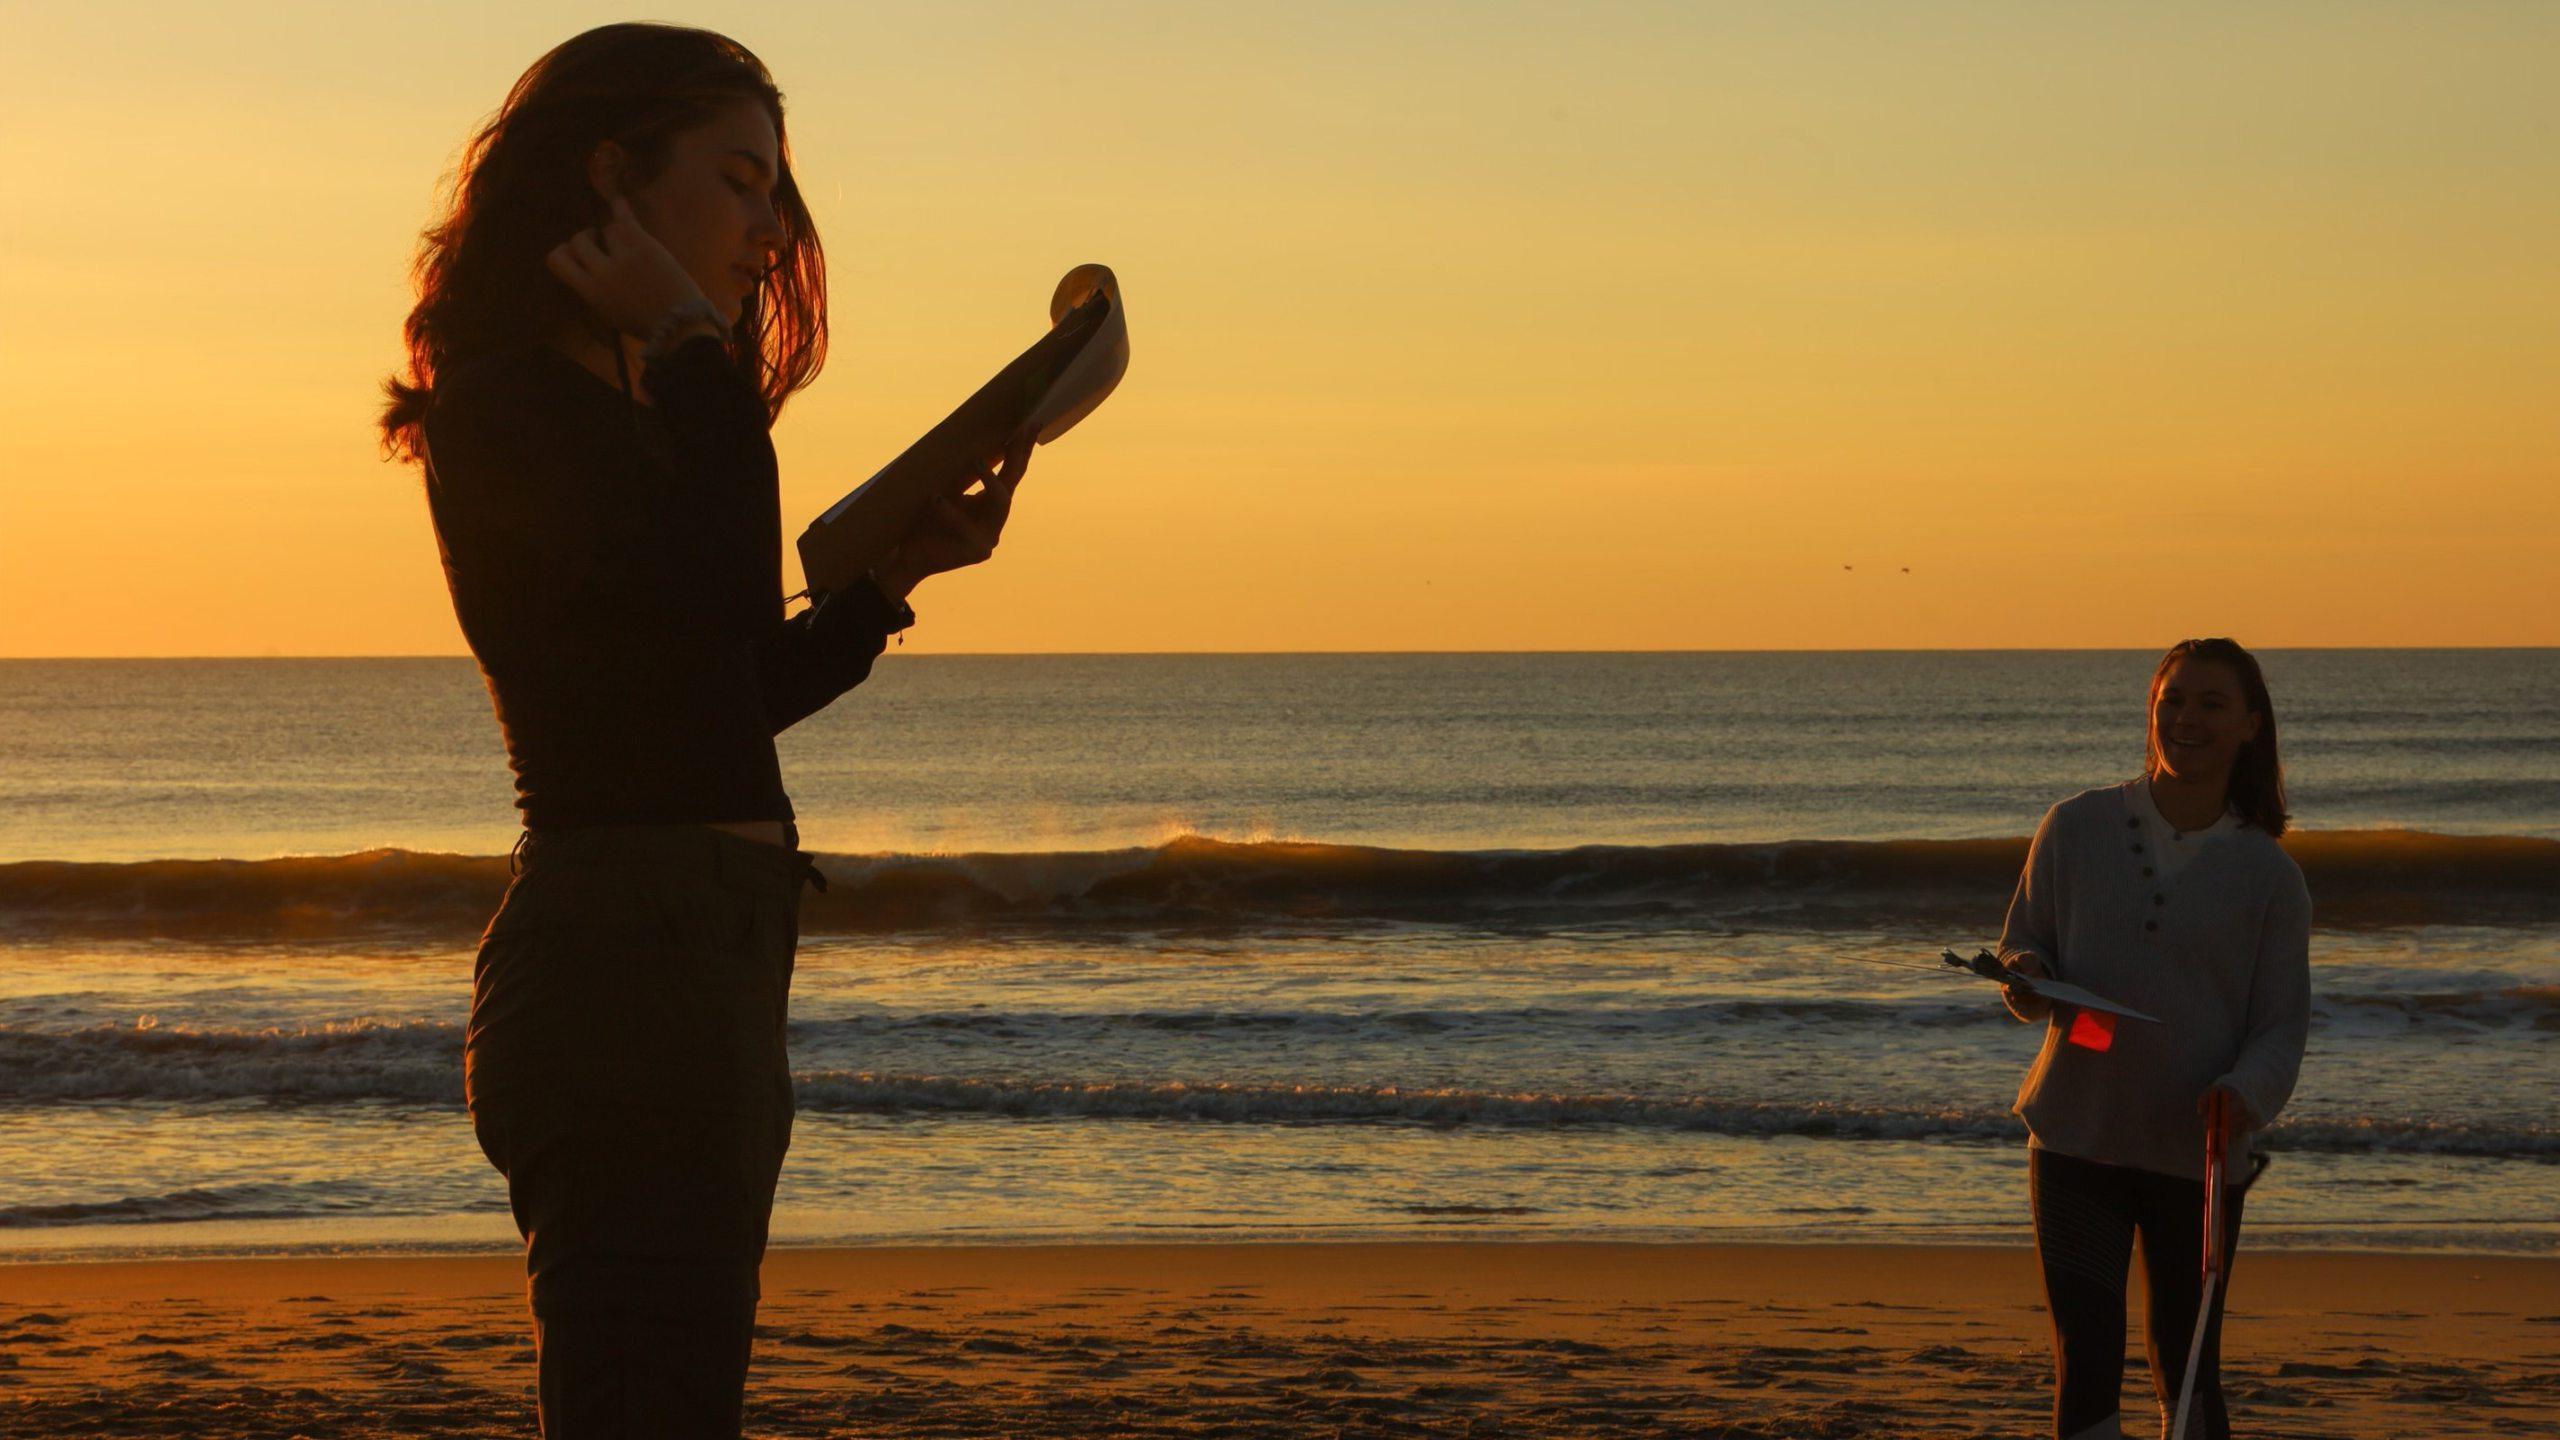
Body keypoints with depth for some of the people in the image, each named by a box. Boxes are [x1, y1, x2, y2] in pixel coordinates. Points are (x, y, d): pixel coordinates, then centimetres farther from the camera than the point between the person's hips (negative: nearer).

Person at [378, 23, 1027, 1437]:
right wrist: (694, 351, -12)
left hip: (706, 956, 10)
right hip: (626, 953, -10)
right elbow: (722, 597, -24)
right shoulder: (508, 405, -10)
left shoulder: (620, 416, 19)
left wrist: (899, 566, 15)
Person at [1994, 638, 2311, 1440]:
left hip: (2197, 1155, 0)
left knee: (2187, 1368, 10)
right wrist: (2028, 981, -16)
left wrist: (2246, 1090, -21)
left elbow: (2283, 1023, 0)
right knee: (2085, 1362, -4)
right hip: (2076, 1139, 0)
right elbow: (2024, 946, 8)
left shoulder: (2268, 876, -1)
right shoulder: (2076, 830, 1)